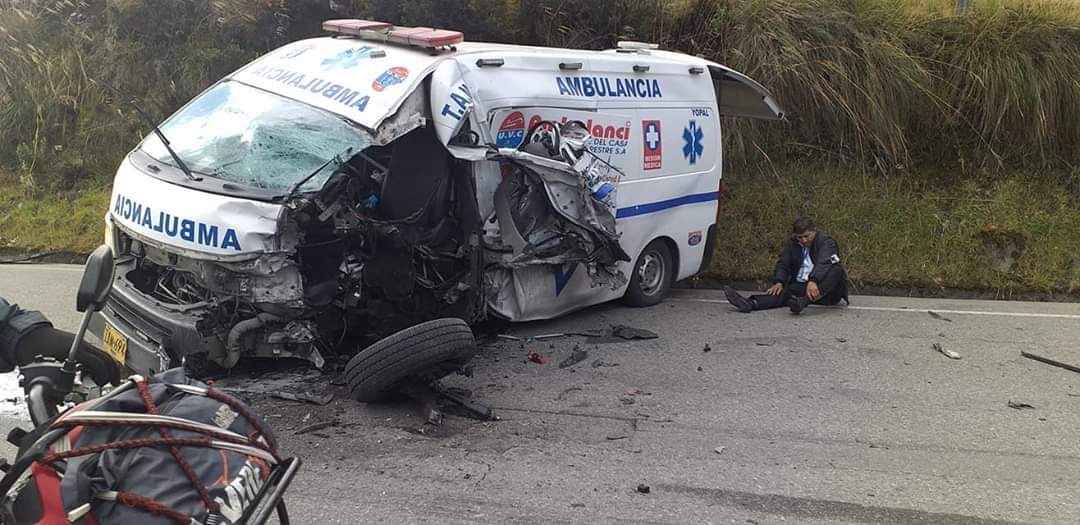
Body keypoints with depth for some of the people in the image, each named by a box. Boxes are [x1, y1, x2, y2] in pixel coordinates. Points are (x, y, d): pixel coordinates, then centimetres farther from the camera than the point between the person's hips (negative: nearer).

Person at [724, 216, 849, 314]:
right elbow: (783, 264, 3)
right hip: (801, 285, 4)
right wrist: (779, 282, -19)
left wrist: (813, 281, -47)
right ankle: (750, 304, -49)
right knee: (783, 291, -25)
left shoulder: (826, 242, -9)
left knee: (837, 270, -34)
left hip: (827, 290, -4)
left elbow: (823, 263, -28)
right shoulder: (792, 244, 9)